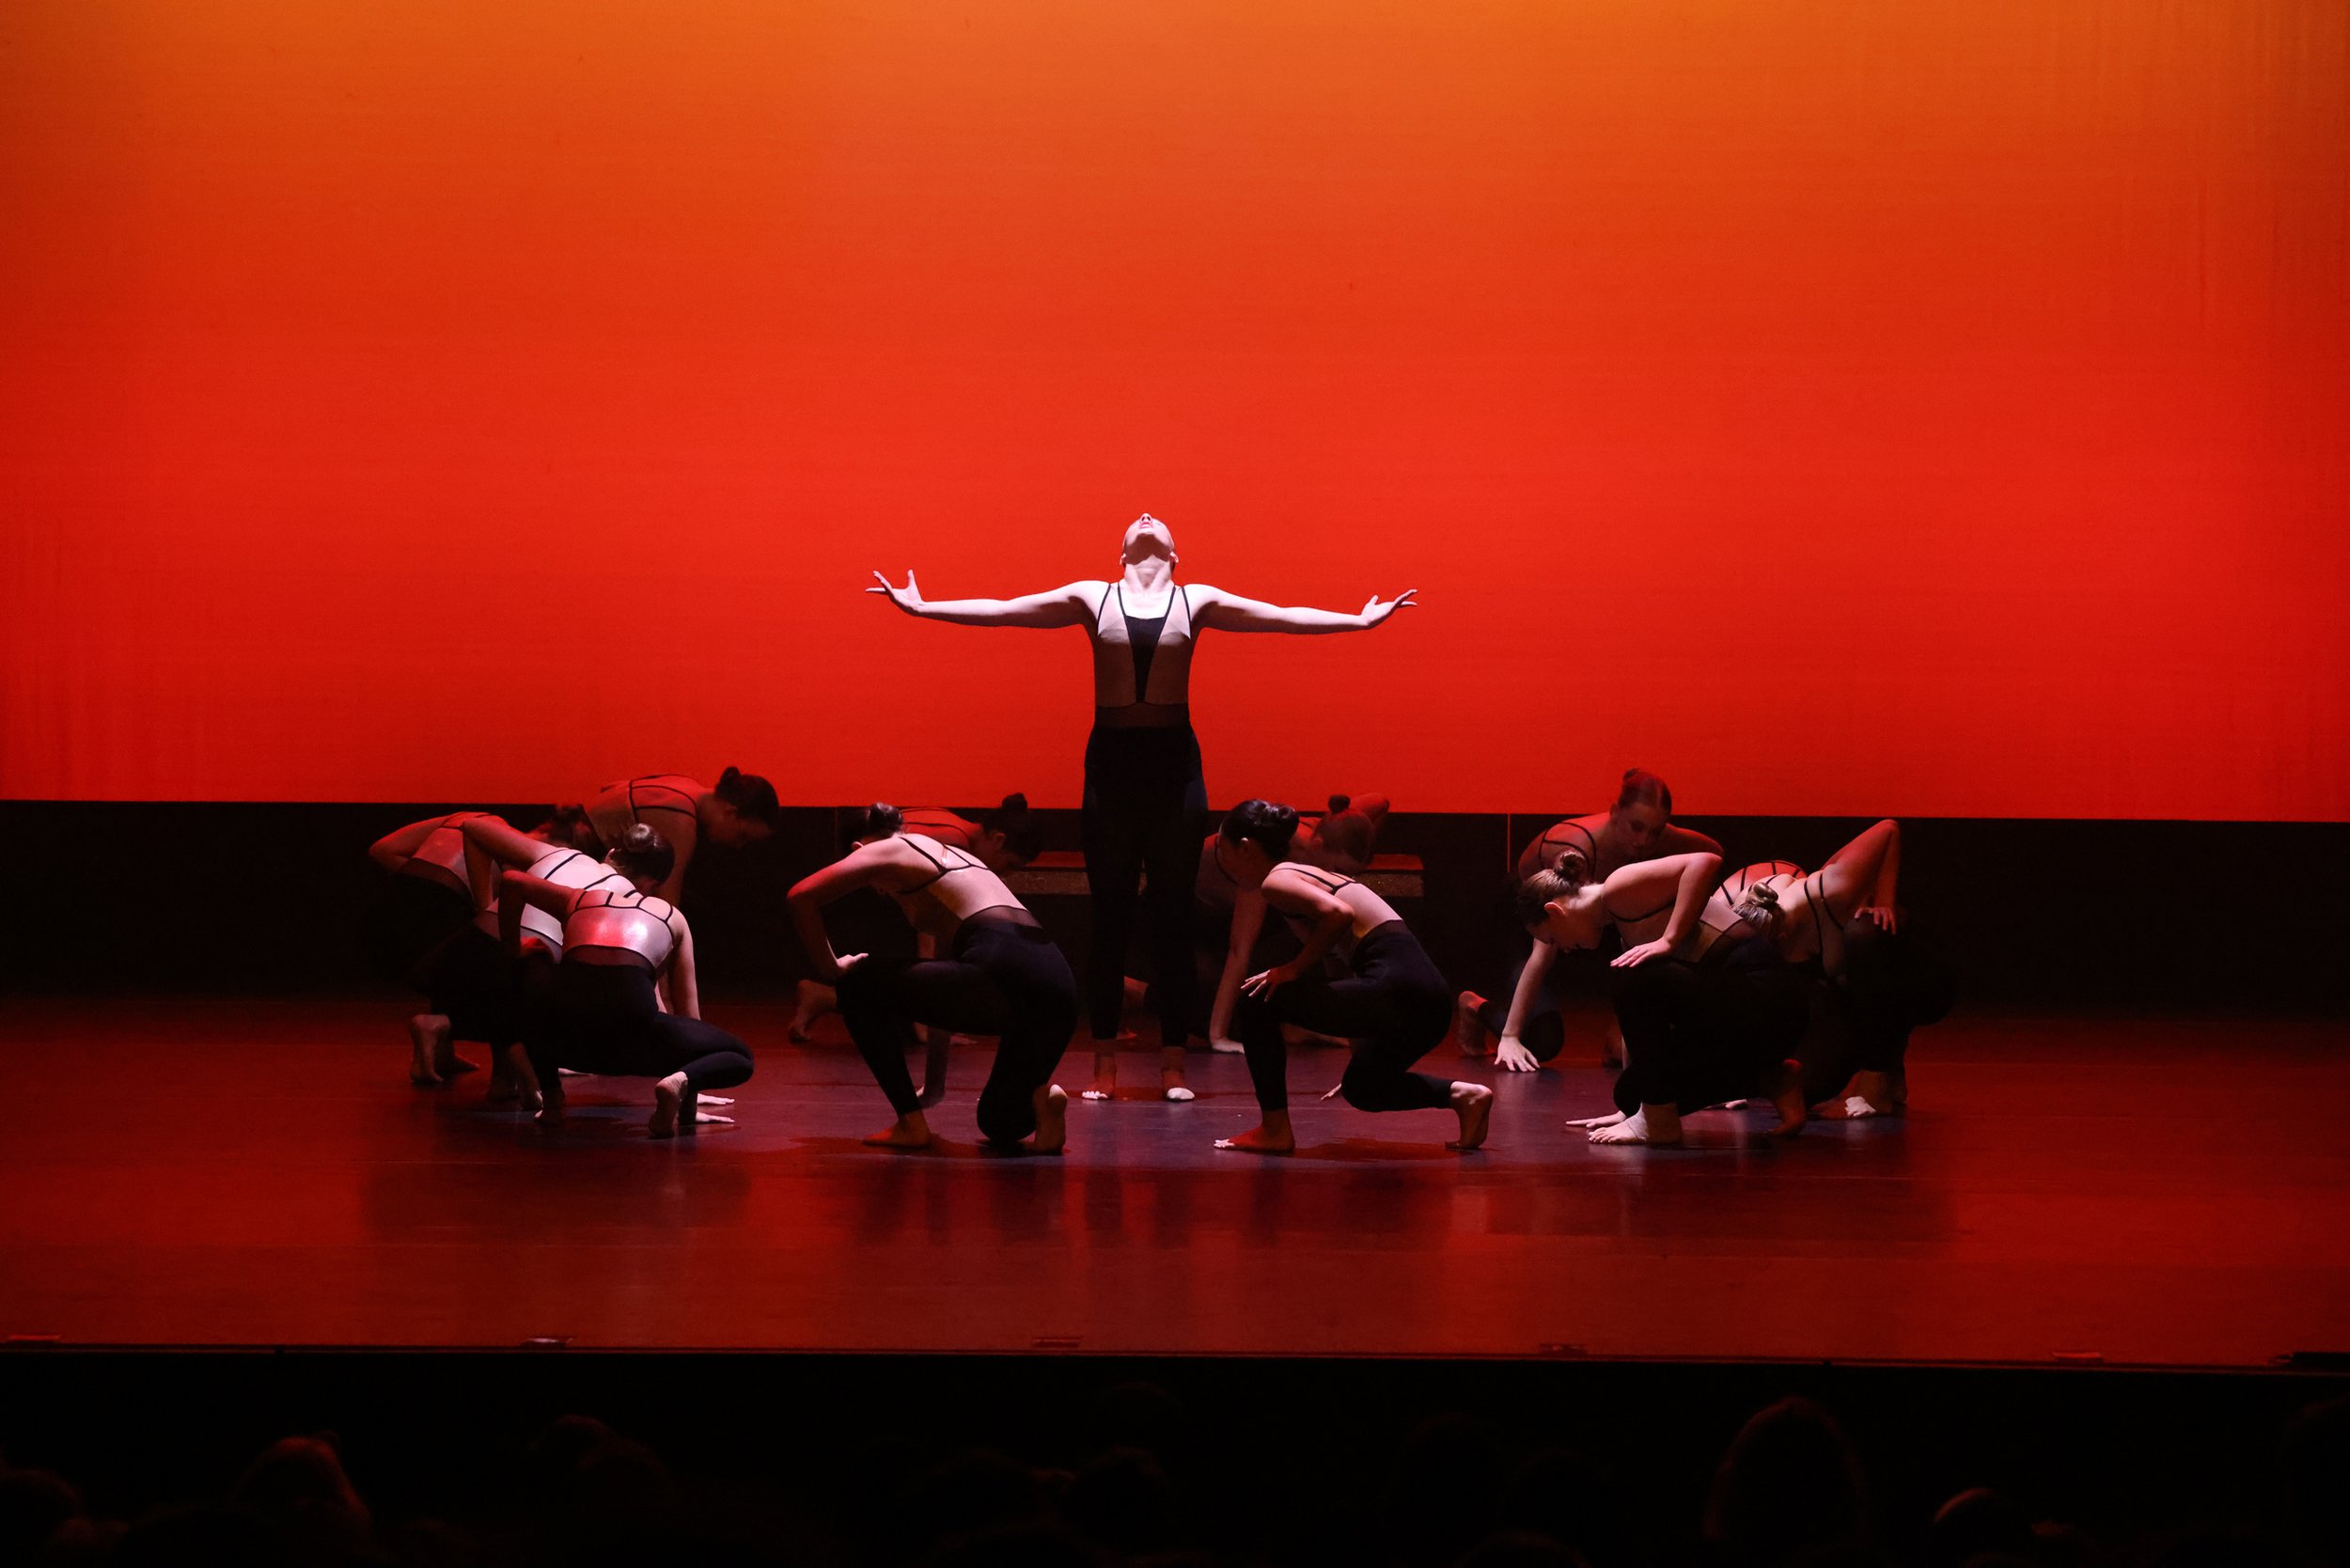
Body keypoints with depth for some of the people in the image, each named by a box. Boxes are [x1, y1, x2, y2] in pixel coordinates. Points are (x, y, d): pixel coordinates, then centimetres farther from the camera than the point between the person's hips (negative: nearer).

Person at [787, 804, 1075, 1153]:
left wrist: (830, 969, 13)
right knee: (999, 1124, 26)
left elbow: (802, 896, -1)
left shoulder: (885, 850, 13)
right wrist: (935, 1083, 42)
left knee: (859, 985, 13)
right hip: (1057, 984, 8)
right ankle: (1038, 1097, -6)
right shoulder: (952, 854, 35)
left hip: (1003, 974, -8)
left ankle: (910, 1124, 6)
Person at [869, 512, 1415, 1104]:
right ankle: (1105, 1064, 6)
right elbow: (1000, 611, 7)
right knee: (1110, 916, 2)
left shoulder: (1198, 602, 8)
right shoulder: (1091, 597, 8)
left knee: (1172, 917, 2)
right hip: (1110, 761, 0)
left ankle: (1172, 1063, 5)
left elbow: (1282, 617, 7)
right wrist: (923, 608, 4)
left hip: (1174, 765, 0)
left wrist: (1357, 620, 1)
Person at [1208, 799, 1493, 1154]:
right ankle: (1461, 1095, 13)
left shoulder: (1276, 881, -3)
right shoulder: (1305, 874, 25)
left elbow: (1339, 913, -22)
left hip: (1396, 990, -10)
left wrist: (1295, 968, -10)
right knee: (1361, 1088, 32)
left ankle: (1275, 1129, 3)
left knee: (1256, 1003, 0)